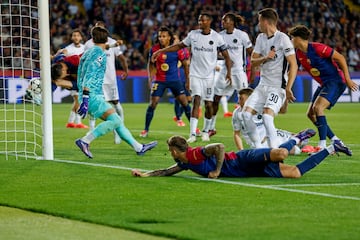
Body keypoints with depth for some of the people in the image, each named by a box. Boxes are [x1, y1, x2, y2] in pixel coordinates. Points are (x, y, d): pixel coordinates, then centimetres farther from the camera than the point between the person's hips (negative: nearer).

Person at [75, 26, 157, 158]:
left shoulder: (87, 53, 19)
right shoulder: (99, 53, -9)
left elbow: (80, 77, 24)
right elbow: (89, 76, -19)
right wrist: (85, 99, -25)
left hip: (88, 96, 10)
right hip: (93, 96, -10)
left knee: (117, 121, 11)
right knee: (115, 120, -17)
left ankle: (138, 147, 12)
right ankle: (85, 141, -19)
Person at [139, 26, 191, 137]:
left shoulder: (177, 49, -11)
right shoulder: (154, 49, -7)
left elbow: (185, 64, 0)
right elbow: (151, 64, 8)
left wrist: (188, 80, 1)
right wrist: (150, 79, 2)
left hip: (174, 80, 0)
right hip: (159, 81, 0)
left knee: (185, 103, -2)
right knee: (152, 104, -6)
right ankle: (146, 130, 3)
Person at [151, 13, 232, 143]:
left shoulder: (216, 37, -3)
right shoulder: (193, 34, 2)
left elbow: (226, 55, 1)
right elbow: (179, 46, 12)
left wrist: (229, 72, -10)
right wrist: (160, 51, 7)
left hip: (209, 75, 0)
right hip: (195, 74, 0)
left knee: (208, 104, 2)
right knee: (196, 101, -13)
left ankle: (206, 131, 25)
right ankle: (192, 134, -18)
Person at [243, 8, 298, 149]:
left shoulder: (283, 39, -11)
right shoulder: (260, 38, 11)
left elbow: (293, 65, -14)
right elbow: (252, 63, 10)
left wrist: (288, 89, -20)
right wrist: (265, 58, -12)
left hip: (278, 87, -7)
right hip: (263, 85, 7)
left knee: (267, 115, -25)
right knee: (247, 113, -6)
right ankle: (258, 147, 5)